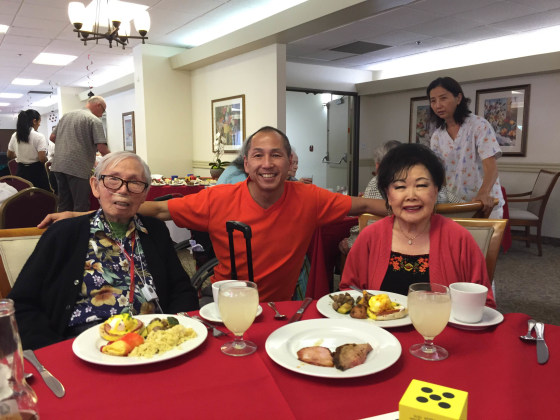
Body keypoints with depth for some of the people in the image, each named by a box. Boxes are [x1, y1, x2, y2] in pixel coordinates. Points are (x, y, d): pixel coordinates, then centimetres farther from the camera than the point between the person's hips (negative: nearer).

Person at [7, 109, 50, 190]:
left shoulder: (14, 136, 4)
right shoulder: (39, 137, -14)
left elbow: (10, 155, 13)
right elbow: (42, 159, -20)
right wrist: (46, 158, 1)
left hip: (21, 171, 6)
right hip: (36, 171, -6)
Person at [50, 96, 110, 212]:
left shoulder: (66, 116, 17)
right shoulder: (95, 120, -5)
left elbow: (52, 137, 21)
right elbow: (102, 149, -13)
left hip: (58, 166, 7)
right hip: (78, 168, -7)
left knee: (64, 205, 15)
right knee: (81, 207, -1)